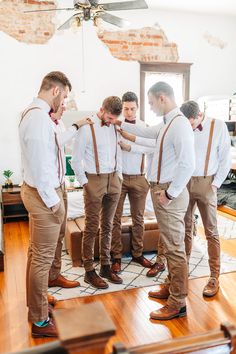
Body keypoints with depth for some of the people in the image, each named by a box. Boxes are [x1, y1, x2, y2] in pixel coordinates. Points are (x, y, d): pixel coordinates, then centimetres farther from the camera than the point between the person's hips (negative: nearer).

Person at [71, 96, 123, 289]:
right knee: (92, 227, 1)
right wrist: (85, 183, -8)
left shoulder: (114, 127, 7)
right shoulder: (87, 127, -9)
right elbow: (76, 160, -7)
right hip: (94, 180, -5)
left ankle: (106, 266, 23)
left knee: (107, 226, 12)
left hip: (114, 180, 5)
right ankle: (89, 271, 12)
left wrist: (119, 177, 10)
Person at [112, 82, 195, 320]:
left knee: (174, 248, -1)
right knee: (169, 244, 19)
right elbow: (145, 132, 32)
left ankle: (177, 303, 12)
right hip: (160, 190, 10)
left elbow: (187, 164, -24)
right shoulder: (166, 124, 13)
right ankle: (172, 287, 36)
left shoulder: (179, 124, -17)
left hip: (170, 193, -10)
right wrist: (120, 124, 37)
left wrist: (170, 193, -19)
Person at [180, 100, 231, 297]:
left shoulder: (218, 126, -4)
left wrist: (216, 184, -5)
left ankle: (214, 277, 11)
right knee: (185, 228, 11)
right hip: (184, 183, 2)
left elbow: (225, 159, 0)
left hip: (206, 184, -2)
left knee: (211, 231, 2)